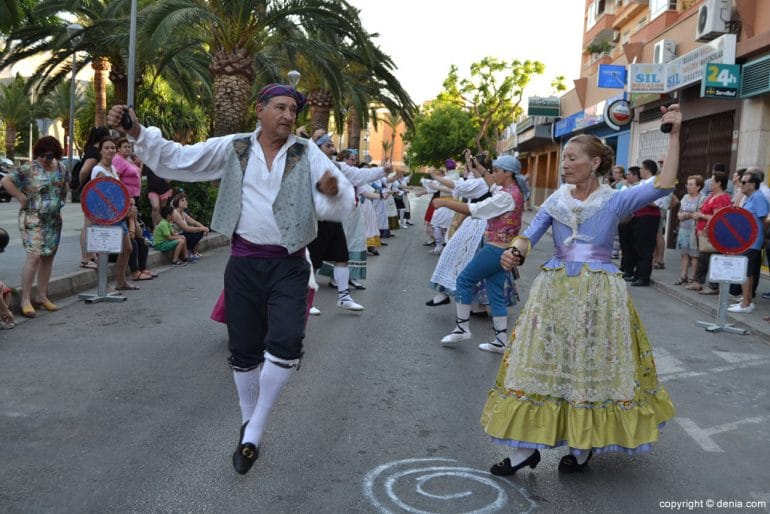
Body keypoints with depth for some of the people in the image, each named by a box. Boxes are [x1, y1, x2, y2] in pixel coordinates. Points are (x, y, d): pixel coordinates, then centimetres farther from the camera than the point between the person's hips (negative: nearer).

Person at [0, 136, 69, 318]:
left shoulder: (60, 168, 7)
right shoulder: (29, 170, -11)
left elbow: (65, 183, 27)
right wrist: (22, 198, -15)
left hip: (54, 220, 6)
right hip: (33, 219, -6)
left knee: (49, 256, 10)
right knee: (34, 256, -14)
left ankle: (42, 296, 20)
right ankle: (25, 300, -10)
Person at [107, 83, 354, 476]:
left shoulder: (307, 153, 1)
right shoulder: (232, 148, 3)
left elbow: (342, 203, -6)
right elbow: (177, 159, 2)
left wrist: (333, 191, -29)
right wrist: (137, 133, -11)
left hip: (289, 266, -1)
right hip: (245, 263, 1)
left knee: (285, 345, -16)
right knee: (243, 352, 10)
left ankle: (255, 429, 5)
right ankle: (247, 423, 33)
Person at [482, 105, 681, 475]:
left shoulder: (615, 200, -2)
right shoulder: (556, 200, 6)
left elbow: (663, 185, -12)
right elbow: (530, 235, -2)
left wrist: (674, 135, -14)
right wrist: (515, 253, -24)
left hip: (599, 295, -2)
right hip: (555, 291, 3)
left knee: (593, 368, 6)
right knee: (540, 364, 2)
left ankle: (583, 446, 25)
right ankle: (527, 447, 10)